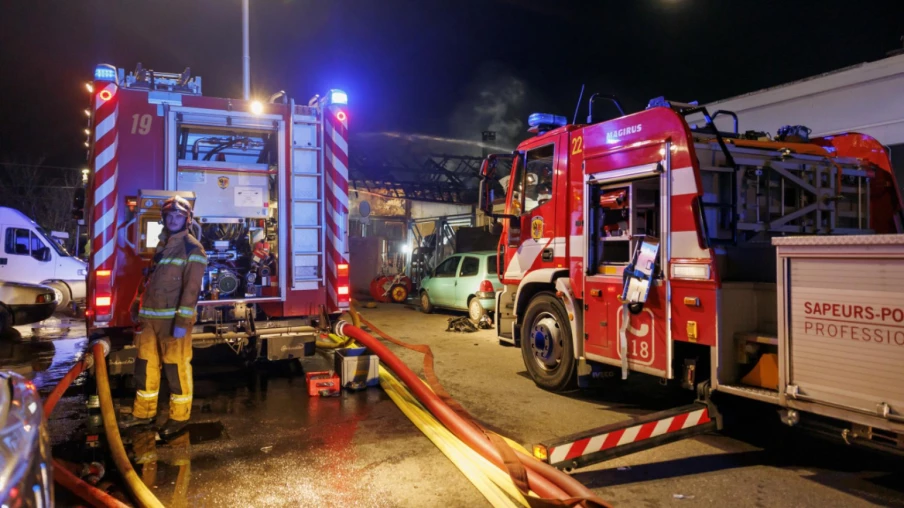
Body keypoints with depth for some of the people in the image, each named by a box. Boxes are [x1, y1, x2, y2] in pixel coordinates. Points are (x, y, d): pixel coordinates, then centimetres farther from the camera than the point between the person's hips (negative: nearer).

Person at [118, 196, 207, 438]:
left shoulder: (192, 249, -9)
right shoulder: (162, 245, 16)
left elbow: (191, 288, -16)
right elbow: (149, 278, 22)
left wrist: (182, 320, -21)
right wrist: (137, 305, 18)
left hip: (173, 318, -8)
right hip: (150, 317, 8)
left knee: (176, 367, -1)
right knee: (145, 364, 14)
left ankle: (179, 416, 10)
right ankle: (144, 411, 28)